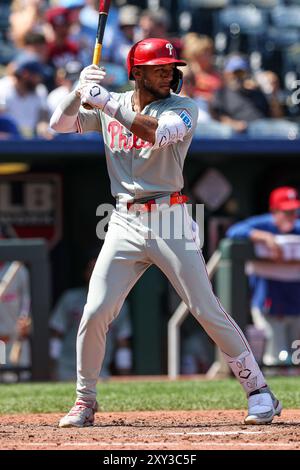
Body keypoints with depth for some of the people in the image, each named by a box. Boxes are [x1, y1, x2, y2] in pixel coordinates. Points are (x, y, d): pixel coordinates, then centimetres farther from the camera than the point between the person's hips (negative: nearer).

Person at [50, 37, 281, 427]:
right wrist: (82, 90, -12)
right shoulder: (109, 106, 9)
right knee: (95, 312, -5)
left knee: (207, 311, -5)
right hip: (124, 224, 3)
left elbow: (157, 133, -22)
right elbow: (59, 124, 6)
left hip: (170, 221, -3)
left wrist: (106, 102, -23)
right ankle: (85, 400, 12)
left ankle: (259, 392, 3)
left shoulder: (183, 109, -2)